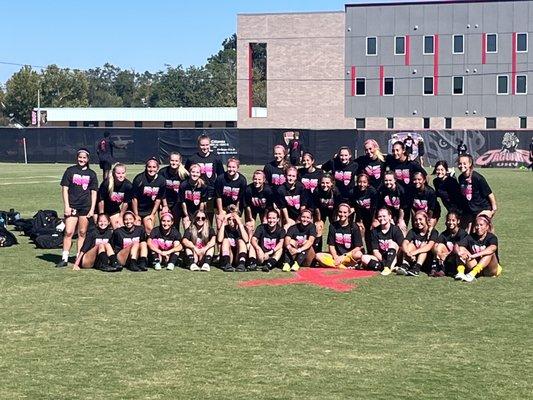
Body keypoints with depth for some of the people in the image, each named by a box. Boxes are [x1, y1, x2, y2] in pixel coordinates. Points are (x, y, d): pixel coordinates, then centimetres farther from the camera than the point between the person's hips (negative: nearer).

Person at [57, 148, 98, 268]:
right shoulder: (70, 171, 5)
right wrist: (66, 206, -6)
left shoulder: (91, 174, 10)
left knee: (82, 233, 5)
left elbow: (94, 192, 10)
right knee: (68, 232, -8)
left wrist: (92, 209, 2)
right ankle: (64, 259, -5)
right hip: (72, 206, -2)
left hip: (86, 207, 2)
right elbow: (64, 189, 3)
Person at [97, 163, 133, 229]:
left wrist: (120, 216, 1)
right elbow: (101, 200, -16)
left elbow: (126, 203, -6)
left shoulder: (128, 185, -19)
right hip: (104, 208, -2)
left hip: (115, 210, 2)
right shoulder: (106, 183, -27)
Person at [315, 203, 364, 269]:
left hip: (349, 256, -3)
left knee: (358, 254, -36)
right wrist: (336, 257, -15)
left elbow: (358, 248, -5)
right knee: (318, 256, -25)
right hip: (336, 256, 3)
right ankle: (347, 268, -31)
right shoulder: (333, 226, 7)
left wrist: (344, 256, -15)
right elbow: (331, 245, 4)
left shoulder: (354, 227, 0)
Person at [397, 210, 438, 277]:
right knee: (411, 244, -17)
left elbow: (429, 246, -26)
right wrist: (408, 253, -36)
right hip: (413, 260, 2)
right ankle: (404, 266, -38)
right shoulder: (413, 231, 3)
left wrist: (415, 252, -40)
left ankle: (416, 269, -41)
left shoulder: (433, 232, -6)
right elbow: (404, 243, -15)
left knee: (423, 245, -23)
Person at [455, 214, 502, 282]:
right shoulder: (471, 237, 1)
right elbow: (457, 246, -11)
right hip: (475, 266, 3)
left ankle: (472, 274, -43)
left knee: (490, 253, -30)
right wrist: (459, 252, -36)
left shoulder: (491, 237, -12)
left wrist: (474, 255, -43)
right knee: (462, 250, -13)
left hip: (490, 270, -3)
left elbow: (492, 248, -35)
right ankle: (460, 272, -38)